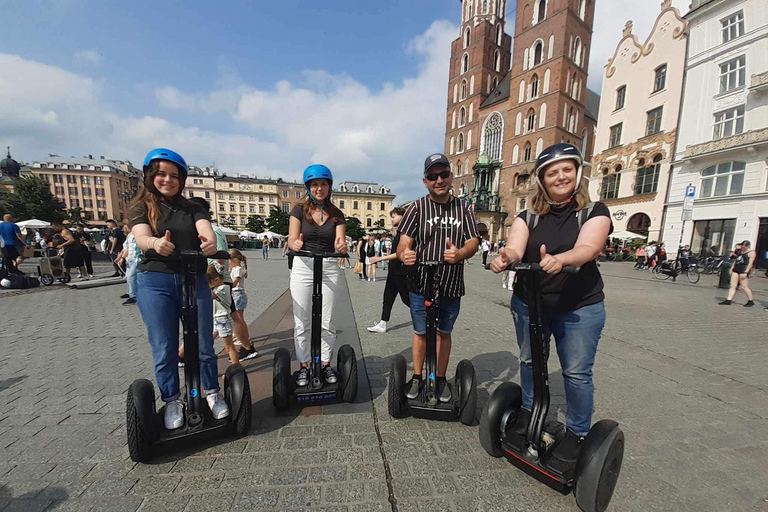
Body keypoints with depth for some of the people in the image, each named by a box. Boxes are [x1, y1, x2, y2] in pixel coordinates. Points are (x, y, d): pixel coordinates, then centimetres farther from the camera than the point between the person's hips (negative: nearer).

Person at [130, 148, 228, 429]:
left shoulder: (192, 208, 11)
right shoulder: (141, 206, 7)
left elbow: (205, 228, -9)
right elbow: (141, 237, -11)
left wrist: (210, 240, -34)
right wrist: (155, 242, -36)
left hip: (195, 281, 1)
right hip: (155, 282, -1)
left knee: (203, 343, 6)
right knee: (164, 348, 6)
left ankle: (212, 393, 23)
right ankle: (172, 401, 24)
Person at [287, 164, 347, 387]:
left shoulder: (336, 214, 5)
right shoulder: (299, 209, 1)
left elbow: (340, 242, -5)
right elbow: (292, 238, -9)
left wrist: (341, 246, -29)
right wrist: (295, 244, -33)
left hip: (329, 268, 1)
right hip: (303, 267, -1)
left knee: (327, 322, 8)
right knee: (302, 322, 6)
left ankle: (325, 364, 25)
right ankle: (304, 366, 23)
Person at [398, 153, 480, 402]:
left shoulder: (463, 207, 4)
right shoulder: (417, 208, -3)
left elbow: (473, 241, -3)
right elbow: (404, 241, -12)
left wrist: (460, 253, -26)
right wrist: (405, 254, -36)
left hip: (452, 287, 2)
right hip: (421, 285, -1)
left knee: (443, 333, 17)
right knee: (420, 332, 13)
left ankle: (441, 379, 35)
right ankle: (416, 377, 33)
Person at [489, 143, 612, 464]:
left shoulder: (594, 211, -5)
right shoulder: (529, 216, 0)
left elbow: (587, 248, -24)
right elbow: (515, 246, -17)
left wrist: (559, 259, -45)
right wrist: (506, 257, -41)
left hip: (580, 309, -2)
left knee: (577, 372, 7)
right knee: (529, 361, 16)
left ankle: (577, 433, 30)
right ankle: (529, 411, 40)